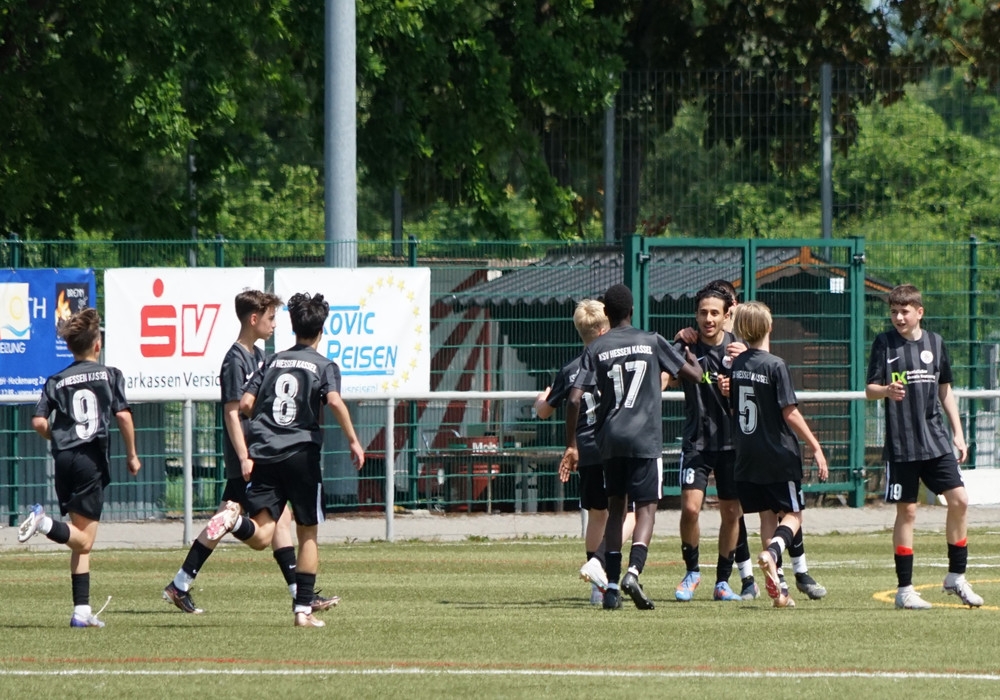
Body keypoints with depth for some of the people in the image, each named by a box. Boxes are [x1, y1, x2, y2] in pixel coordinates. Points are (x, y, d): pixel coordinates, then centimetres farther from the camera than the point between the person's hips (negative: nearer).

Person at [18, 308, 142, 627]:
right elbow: (123, 415, -7)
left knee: (82, 541, 10)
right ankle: (45, 523, -32)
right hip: (92, 457, -4)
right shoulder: (110, 375, 3)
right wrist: (132, 455, 4)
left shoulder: (57, 381, 10)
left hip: (63, 458, 4)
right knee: (83, 539, -3)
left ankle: (82, 610, 5)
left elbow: (39, 422, 1)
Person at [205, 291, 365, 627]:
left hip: (264, 452, 3)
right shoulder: (324, 366, 3)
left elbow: (245, 404, 9)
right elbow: (334, 401, -16)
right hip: (302, 453, -3)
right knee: (308, 534, 10)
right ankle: (303, 609, 8)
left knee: (260, 535, -3)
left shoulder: (273, 361, 15)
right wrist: (353, 440, -11)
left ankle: (234, 518, -37)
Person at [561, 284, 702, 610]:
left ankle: (612, 587, 7)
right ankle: (633, 572, -26)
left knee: (615, 509, 13)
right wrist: (691, 353, 31)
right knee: (646, 508, -2)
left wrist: (571, 445, 4)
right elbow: (693, 375, 9)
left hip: (609, 440, 2)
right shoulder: (652, 341, 3)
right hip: (645, 440, -2)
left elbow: (574, 399, -4)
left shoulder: (596, 349, 3)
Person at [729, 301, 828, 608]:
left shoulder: (735, 364, 3)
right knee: (792, 514, 5)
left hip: (747, 456, 5)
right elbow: (790, 413, -15)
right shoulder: (775, 366, -13)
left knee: (767, 516, 13)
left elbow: (730, 408, 13)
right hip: (779, 454, -5)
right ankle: (773, 551, -25)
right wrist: (815, 447, -10)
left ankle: (776, 585, 6)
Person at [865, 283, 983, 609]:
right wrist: (886, 390, -28)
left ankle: (956, 577, 11)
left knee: (959, 500, -4)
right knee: (907, 512, -2)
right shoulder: (884, 343, -2)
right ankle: (904, 589, 5)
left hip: (936, 440, 4)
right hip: (901, 444, -4)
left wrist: (958, 432, 13)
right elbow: (869, 389, -5)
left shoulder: (935, 342, 9)